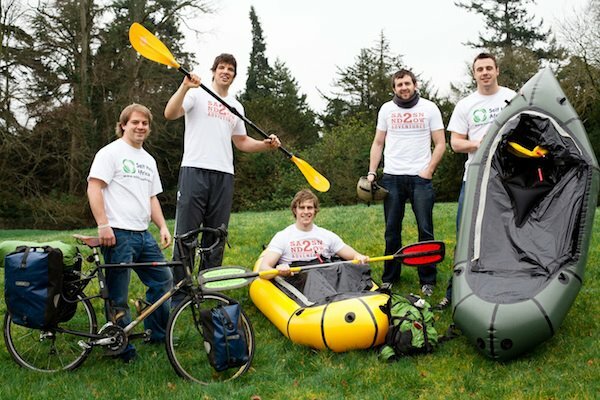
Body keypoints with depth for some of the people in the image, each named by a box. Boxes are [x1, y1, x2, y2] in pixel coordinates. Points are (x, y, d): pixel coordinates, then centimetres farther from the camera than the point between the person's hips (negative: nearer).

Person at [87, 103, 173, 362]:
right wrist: (103, 225, -19)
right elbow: (93, 189, -12)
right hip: (118, 234, -8)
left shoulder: (148, 160, 20)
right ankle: (123, 349, 10)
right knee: (118, 298, -2)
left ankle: (157, 335, 26)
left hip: (144, 234, 8)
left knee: (163, 281, 11)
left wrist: (163, 226, 10)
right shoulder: (110, 152, -4)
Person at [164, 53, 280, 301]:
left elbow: (241, 142, 26)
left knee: (216, 237, 7)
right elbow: (170, 114, -9)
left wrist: (266, 144, 10)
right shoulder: (197, 95, 6)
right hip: (195, 171, -5)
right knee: (186, 234, -7)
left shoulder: (236, 107, 23)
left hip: (224, 175, 5)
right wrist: (185, 86, -20)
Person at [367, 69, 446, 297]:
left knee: (425, 229, -3)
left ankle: (427, 280, 6)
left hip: (420, 177, -2)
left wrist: (428, 171, -8)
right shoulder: (386, 110, 11)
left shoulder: (429, 108, 5)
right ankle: (390, 277, 16)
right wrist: (372, 172, 2)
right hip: (392, 177, 2)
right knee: (392, 230, 5)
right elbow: (378, 143, 13)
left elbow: (440, 144, 4)